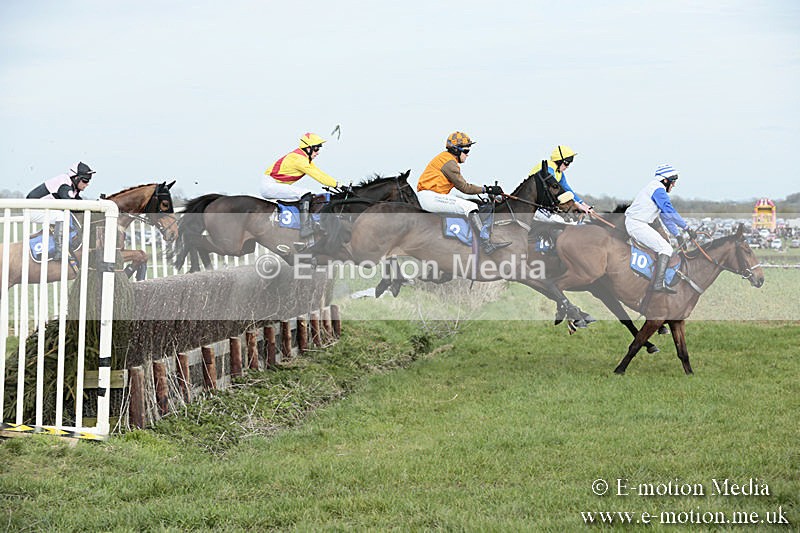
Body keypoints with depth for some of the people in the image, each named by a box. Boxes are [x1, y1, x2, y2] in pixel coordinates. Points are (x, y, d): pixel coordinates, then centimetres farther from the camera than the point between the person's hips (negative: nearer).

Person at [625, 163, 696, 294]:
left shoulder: (657, 189, 21)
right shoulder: (658, 189, -13)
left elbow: (665, 215, 24)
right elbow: (670, 212, -20)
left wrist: (677, 235, 21)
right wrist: (687, 228, -16)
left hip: (633, 223, 11)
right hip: (637, 225, -11)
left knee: (663, 247, 23)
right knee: (666, 249, -15)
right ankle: (658, 283, -25)